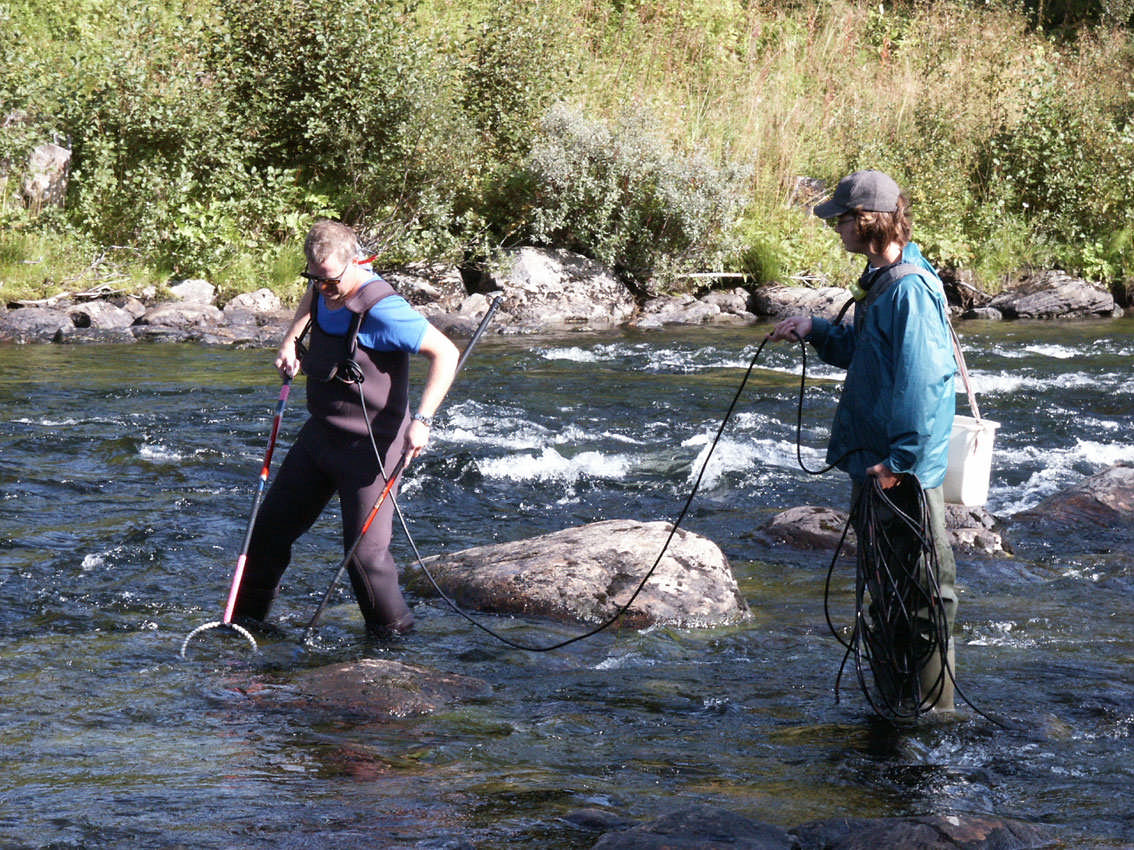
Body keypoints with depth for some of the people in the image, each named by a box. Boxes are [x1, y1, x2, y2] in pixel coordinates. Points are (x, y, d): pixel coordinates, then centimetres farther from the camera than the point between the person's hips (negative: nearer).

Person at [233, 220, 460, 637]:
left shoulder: (380, 309, -25)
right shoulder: (327, 288, 0)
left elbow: (445, 353, -24)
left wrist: (421, 420, -32)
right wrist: (292, 338, 11)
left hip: (370, 446, -8)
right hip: (320, 433, 8)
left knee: (365, 552, -11)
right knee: (271, 525, 14)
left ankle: (394, 635, 10)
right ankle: (245, 615, 31)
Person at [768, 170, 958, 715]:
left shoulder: (910, 288, -19)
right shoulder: (879, 281, 13)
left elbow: (921, 380, -25)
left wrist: (901, 460, -24)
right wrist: (816, 331, 13)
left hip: (905, 472, -11)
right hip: (872, 465, 11)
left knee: (921, 594, -2)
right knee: (882, 592, 18)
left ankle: (932, 710, 6)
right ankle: (894, 705, 29)